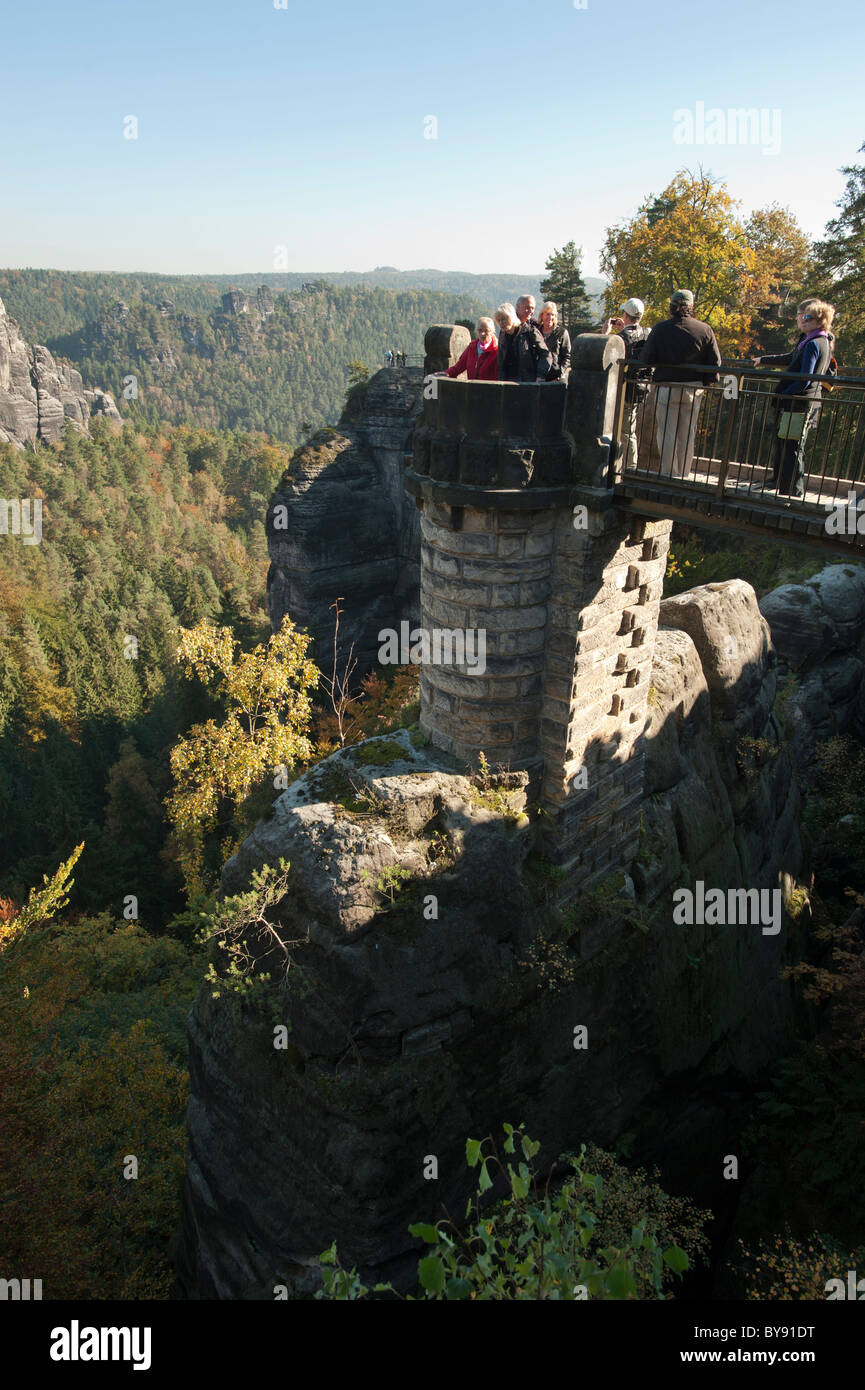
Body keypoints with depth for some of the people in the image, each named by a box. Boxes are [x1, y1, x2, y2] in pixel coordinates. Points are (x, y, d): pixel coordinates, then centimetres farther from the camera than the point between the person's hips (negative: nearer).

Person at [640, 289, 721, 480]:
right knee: (688, 435, 12)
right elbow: (715, 363, 0)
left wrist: (661, 371, 9)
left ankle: (669, 474, 5)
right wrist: (704, 381, 13)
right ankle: (684, 475, 18)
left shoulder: (660, 329, -7)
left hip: (666, 388, -2)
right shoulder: (705, 330, -1)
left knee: (667, 434, 5)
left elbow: (646, 360, -9)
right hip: (694, 389, 3)